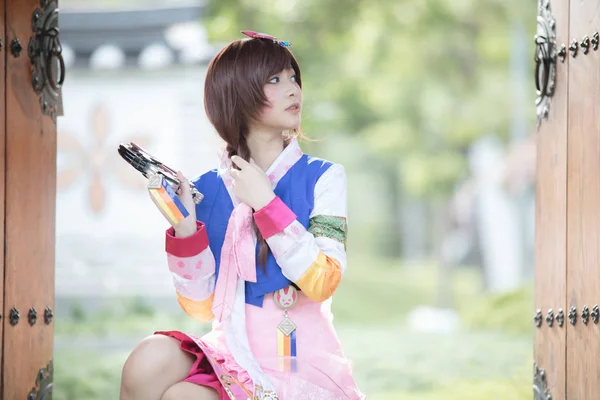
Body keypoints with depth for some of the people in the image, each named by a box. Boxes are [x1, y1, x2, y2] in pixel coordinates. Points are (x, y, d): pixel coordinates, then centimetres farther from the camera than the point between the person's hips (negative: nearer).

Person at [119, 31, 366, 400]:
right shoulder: (208, 189, 6)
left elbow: (323, 282, -13)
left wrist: (265, 203, -14)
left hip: (301, 365, -3)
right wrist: (185, 227, -13)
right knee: (149, 361, -26)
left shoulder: (321, 178, -1)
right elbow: (201, 307, 2)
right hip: (233, 353, 3)